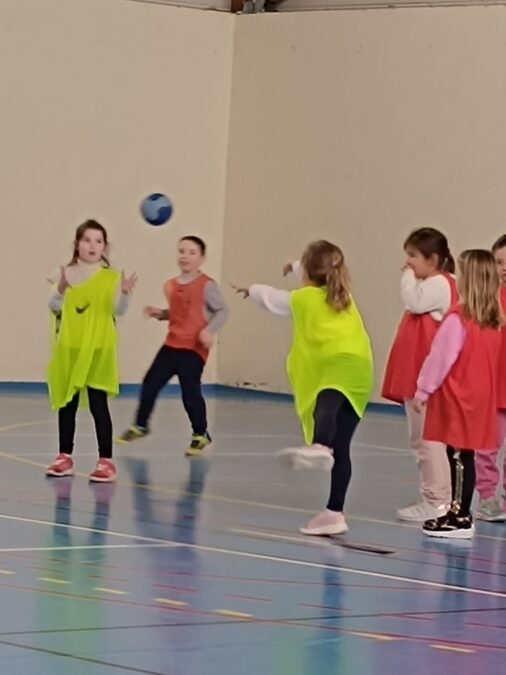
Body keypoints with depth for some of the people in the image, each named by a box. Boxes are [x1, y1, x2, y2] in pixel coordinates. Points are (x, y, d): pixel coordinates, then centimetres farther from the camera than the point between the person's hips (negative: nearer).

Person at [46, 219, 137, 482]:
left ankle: (106, 461, -3)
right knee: (66, 403, 11)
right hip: (69, 349, 3)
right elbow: (55, 307, -6)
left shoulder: (111, 277, -2)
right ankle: (65, 457, 21)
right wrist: (60, 290, -26)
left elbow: (118, 310, -10)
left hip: (98, 350, -3)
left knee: (98, 404, -5)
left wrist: (125, 294, -30)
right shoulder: (65, 274, 2)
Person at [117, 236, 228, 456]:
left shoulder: (206, 285, -11)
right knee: (150, 383, 8)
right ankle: (140, 425, 25)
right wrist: (160, 313, 5)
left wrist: (210, 331, -25)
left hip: (194, 347, -7)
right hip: (172, 344, 7)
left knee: (190, 391, -7)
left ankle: (200, 434, 11)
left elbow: (222, 311, -11)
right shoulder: (171, 286, 10)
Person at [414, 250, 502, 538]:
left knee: (458, 457, -4)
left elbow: (440, 357, -13)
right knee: (465, 458, 13)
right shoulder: (494, 322, 5)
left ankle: (460, 517, -4)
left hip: (457, 399, -7)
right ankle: (460, 513, 18)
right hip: (480, 399, 7)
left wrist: (423, 389, -4)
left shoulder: (458, 318, -17)